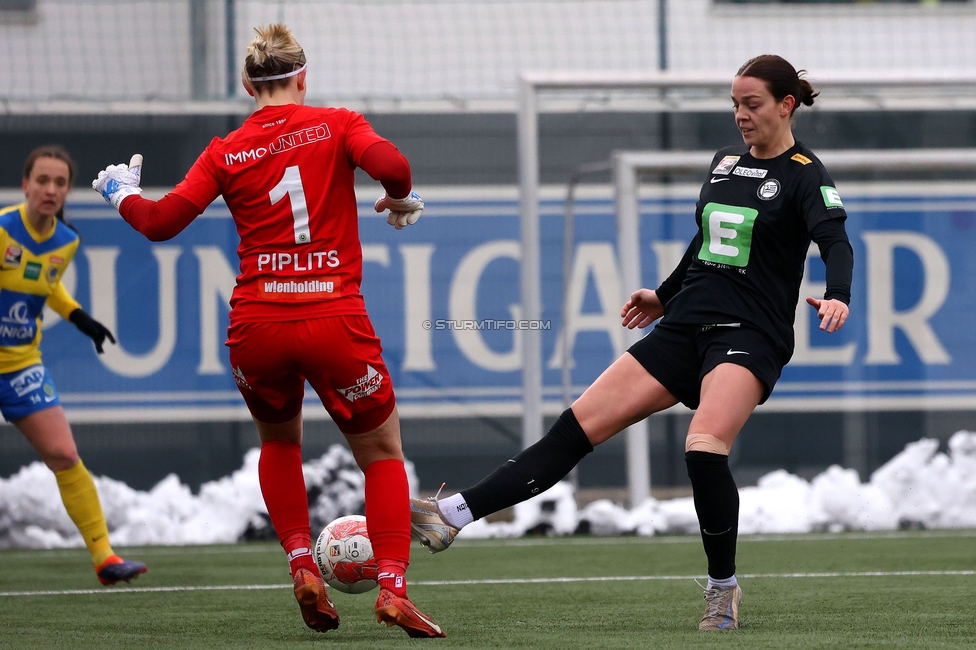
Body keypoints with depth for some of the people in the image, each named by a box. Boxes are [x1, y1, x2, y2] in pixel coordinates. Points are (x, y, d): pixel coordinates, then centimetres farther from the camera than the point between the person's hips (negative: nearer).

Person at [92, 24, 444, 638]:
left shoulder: (226, 153, 7)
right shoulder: (337, 125, 2)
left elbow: (161, 222, 4)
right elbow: (390, 165, -16)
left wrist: (122, 193, 24)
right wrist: (400, 201, 6)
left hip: (256, 326, 2)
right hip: (335, 320, -2)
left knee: (279, 443, 29)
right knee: (383, 454, 12)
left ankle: (303, 568, 12)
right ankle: (393, 588, -7)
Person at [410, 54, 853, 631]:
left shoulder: (805, 175, -5)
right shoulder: (726, 162, 15)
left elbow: (835, 241, -21)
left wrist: (837, 295, -40)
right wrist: (665, 296, 39)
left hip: (750, 338, -6)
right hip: (685, 327, 6)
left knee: (704, 446, -30)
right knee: (579, 426, -2)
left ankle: (723, 587, -11)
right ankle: (454, 514, -7)